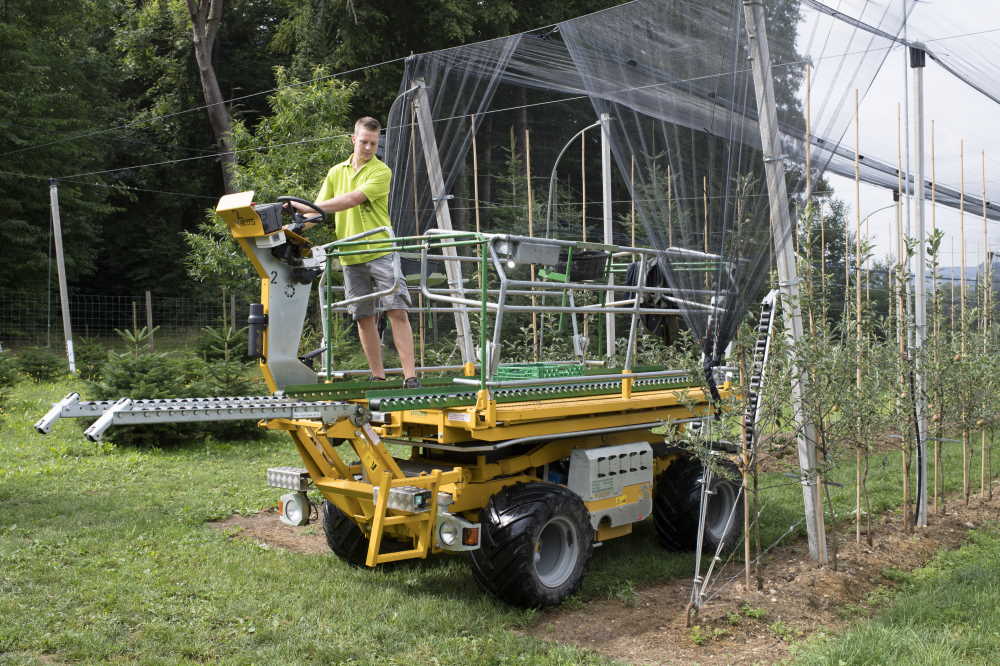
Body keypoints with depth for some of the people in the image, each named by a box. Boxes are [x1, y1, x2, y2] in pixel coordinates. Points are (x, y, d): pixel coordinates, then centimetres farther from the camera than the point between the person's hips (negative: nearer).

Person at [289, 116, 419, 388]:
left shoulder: (381, 171, -4)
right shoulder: (336, 173, 13)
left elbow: (353, 199, -17)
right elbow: (320, 211, 12)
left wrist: (309, 207, -20)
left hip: (381, 252, -4)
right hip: (351, 257, 4)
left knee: (397, 312, -9)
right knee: (364, 318, 6)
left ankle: (410, 376, -9)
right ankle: (378, 376, 14)